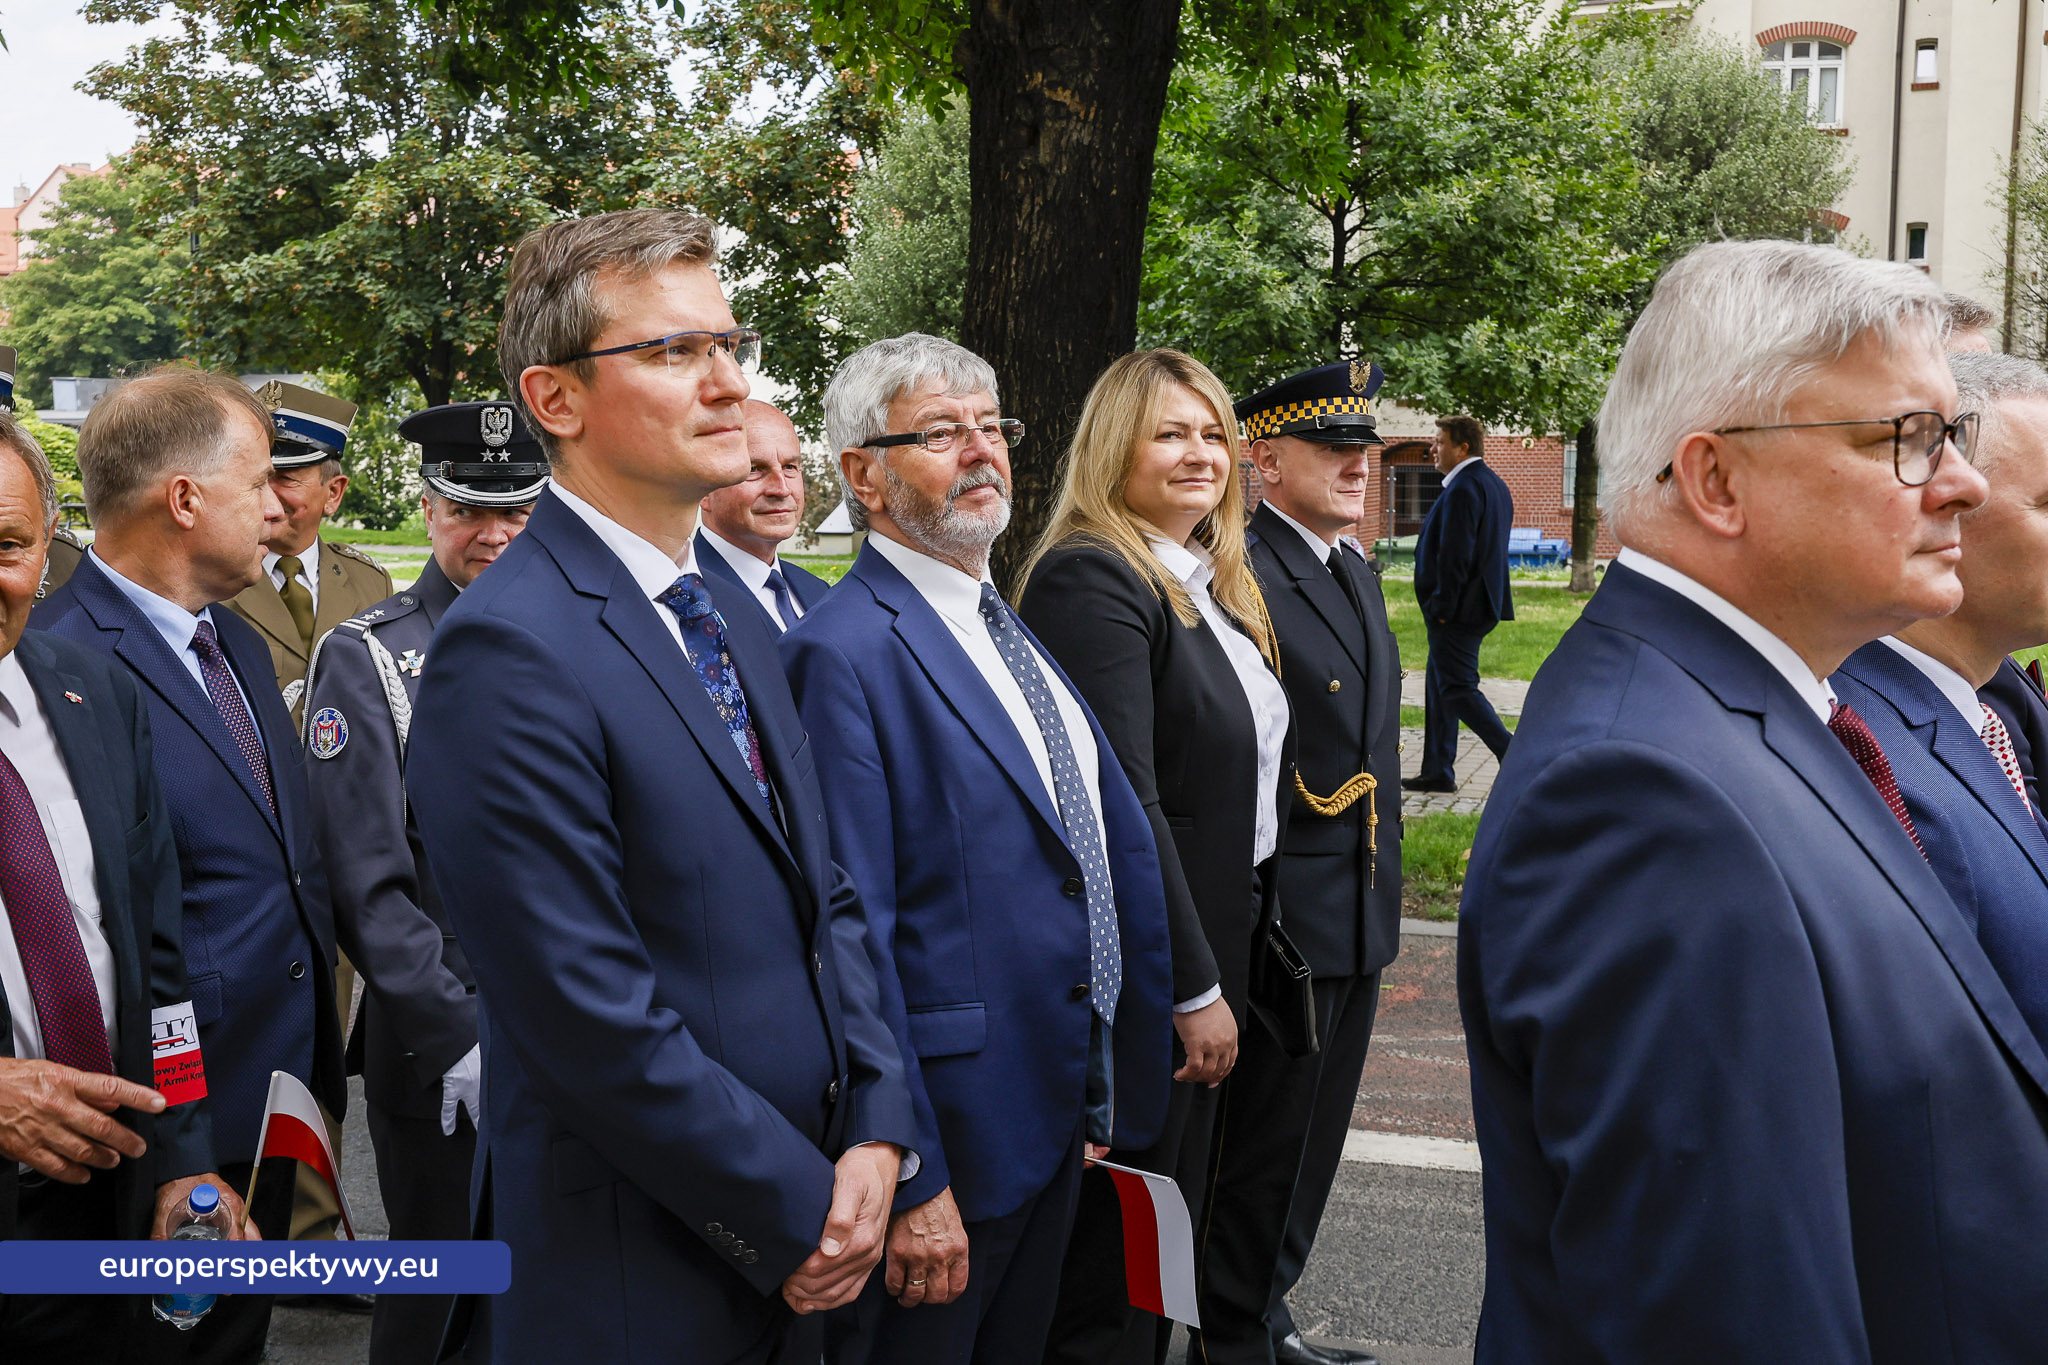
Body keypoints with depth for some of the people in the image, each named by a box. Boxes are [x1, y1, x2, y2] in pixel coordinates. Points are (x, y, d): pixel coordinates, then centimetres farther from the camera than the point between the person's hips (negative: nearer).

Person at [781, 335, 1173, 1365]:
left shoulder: (1010, 633, 11)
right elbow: (853, 937, -21)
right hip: (946, 1136, -8)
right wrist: (908, 1182, -21)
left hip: (1057, 1121, 8)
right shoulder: (845, 652, -18)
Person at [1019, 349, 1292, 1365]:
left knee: (1178, 1195, 20)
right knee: (1123, 1226, 4)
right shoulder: (1092, 577, -18)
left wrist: (1226, 964, 13)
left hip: (1222, 931, 9)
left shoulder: (1215, 582, 12)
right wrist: (1195, 987, -21)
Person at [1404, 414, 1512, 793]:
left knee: (1457, 689, -5)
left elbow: (1454, 556, -23)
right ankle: (1437, 772, 19)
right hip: (1480, 603, 10)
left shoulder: (1462, 489, -18)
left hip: (1458, 610, -10)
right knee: (1439, 685, 15)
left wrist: (1441, 609, -18)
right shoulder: (1494, 484, 14)